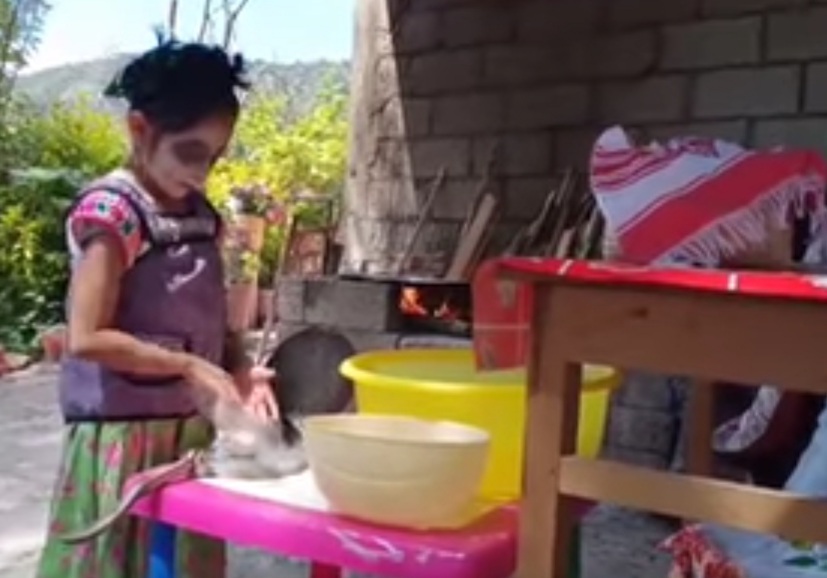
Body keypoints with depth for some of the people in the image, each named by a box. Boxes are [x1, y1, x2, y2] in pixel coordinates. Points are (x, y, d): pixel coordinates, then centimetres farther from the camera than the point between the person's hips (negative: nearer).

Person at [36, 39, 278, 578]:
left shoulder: (202, 214, 7)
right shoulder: (111, 211, -14)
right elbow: (87, 338, -18)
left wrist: (241, 370, -6)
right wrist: (187, 367, -17)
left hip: (192, 430, 7)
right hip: (124, 434, -7)